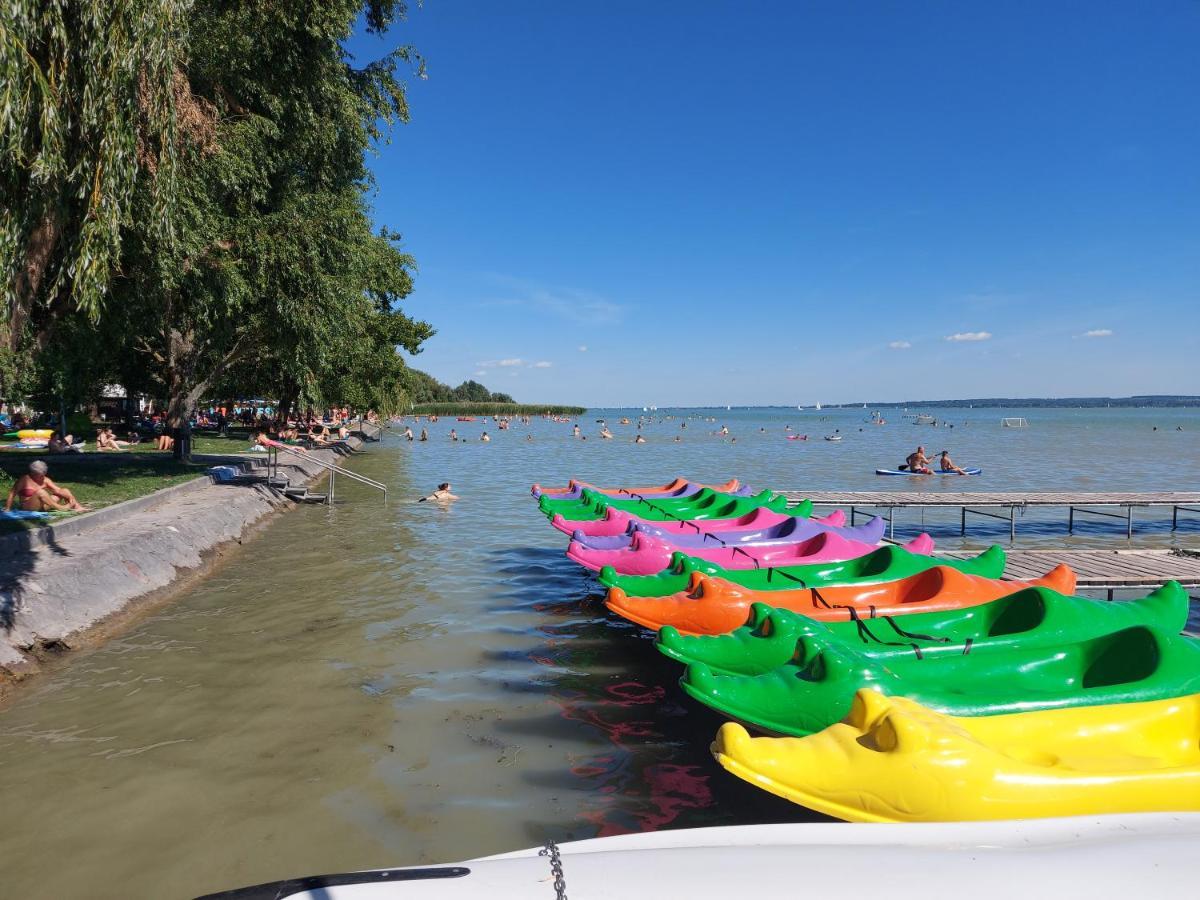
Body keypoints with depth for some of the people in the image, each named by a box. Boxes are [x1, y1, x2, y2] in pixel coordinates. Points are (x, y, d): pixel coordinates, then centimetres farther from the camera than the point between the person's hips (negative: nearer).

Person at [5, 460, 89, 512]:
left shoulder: (45, 480, 5)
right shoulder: (24, 480, -10)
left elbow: (58, 490, -4)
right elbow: (12, 494, -13)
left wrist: (69, 496, -21)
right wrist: (7, 509, -20)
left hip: (42, 506, 6)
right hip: (28, 508, -6)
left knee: (64, 491, -6)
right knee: (40, 492, -33)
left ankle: (77, 507, -29)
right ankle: (61, 507, -38)